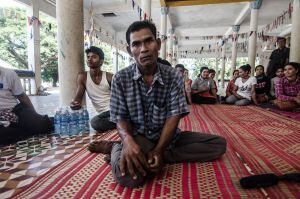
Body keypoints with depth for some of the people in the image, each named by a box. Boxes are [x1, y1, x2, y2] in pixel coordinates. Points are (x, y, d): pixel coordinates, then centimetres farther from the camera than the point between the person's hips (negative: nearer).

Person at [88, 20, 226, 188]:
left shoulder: (174, 76, -5)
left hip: (167, 136, 6)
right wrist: (128, 140, -28)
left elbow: (174, 117, -9)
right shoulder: (121, 78, -5)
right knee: (128, 175, -39)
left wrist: (158, 150, -23)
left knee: (219, 145, -12)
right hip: (138, 137, -5)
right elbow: (121, 118, -5)